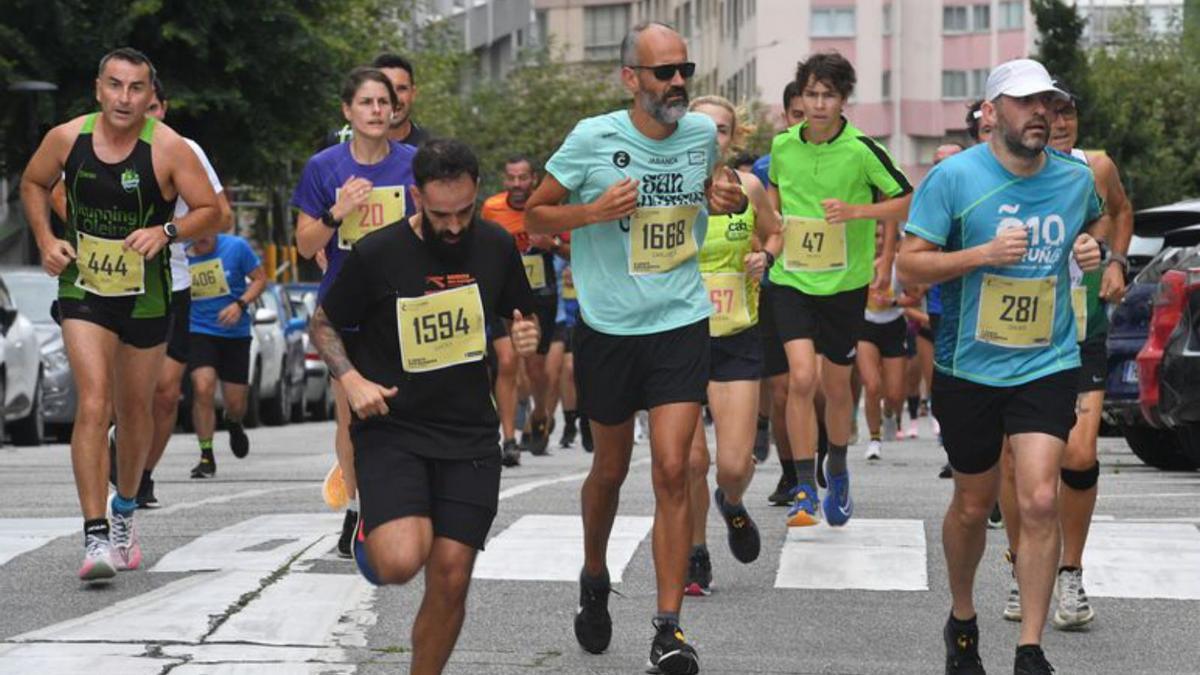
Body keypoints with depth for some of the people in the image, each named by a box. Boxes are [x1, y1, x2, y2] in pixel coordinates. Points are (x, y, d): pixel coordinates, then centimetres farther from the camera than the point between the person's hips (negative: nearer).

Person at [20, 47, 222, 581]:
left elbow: (212, 212, -10)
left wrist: (166, 231, -27)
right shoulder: (68, 138, -9)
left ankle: (124, 512, 41)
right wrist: (45, 239, -3)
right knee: (94, 403, -17)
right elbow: (33, 183, 11)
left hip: (145, 295, 1)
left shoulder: (168, 148, -15)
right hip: (84, 290, -1)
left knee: (135, 408, 16)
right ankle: (95, 536, -20)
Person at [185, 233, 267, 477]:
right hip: (199, 332, 0)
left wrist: (240, 304, -16)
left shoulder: (236, 247, -9)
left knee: (235, 404, 4)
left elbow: (260, 278, -1)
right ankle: (206, 457, -9)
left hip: (235, 334, 0)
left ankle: (233, 424, 45)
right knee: (203, 388, -22)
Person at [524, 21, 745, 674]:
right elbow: (535, 215, -1)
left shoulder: (702, 132, 1)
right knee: (610, 469, 15)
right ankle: (594, 578, 43)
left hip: (682, 326, 1)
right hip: (608, 328, -1)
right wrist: (595, 211, -19)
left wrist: (729, 198, -1)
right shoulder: (592, 139, -9)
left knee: (672, 471, -10)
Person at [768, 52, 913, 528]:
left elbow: (905, 199, -2)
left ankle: (837, 472, 36)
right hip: (792, 279, 1)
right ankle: (804, 488, -9)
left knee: (836, 387, 11)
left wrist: (856, 211, -14)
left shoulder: (861, 149, -11)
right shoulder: (783, 146, -1)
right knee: (801, 378, -16)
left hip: (845, 283, -1)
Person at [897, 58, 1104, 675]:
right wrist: (985, 253, -23)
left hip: (1048, 365, 1)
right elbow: (909, 266, -11)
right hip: (969, 369, -1)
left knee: (1040, 501, -14)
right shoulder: (954, 177, -9)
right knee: (973, 505, 13)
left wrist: (1092, 247, 3)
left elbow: (1096, 220, 26)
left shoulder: (1075, 178, 2)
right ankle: (962, 620, 38)